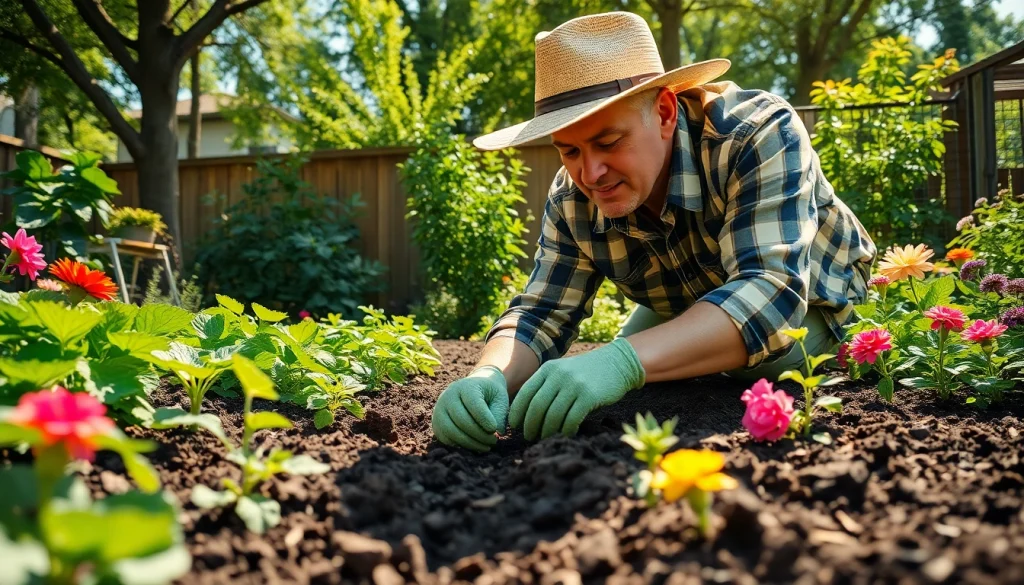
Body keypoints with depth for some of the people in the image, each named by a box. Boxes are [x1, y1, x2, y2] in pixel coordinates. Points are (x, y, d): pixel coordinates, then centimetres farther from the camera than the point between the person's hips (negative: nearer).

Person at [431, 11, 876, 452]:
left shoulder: (760, 135, -36)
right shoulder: (571, 199, -22)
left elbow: (772, 292, -47)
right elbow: (541, 313, -19)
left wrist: (624, 362, -62)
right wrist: (489, 377, -43)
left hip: (810, 301, -3)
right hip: (681, 312, 4)